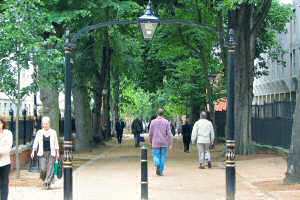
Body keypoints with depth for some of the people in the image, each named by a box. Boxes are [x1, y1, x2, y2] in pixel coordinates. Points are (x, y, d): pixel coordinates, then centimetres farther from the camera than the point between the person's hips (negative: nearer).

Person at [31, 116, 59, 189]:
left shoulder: (53, 132, 5)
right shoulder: (39, 132, 5)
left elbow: (56, 143, 8)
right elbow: (35, 142, 4)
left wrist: (57, 152, 4)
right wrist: (33, 151, -7)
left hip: (51, 153, 0)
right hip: (42, 153, 0)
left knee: (50, 168, -8)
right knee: (43, 169, -9)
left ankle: (47, 183, -1)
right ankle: (44, 179, 21)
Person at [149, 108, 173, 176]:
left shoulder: (153, 122, -1)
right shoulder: (166, 122, -2)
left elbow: (150, 133, 2)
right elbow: (169, 133, -5)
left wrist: (150, 141, 17)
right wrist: (170, 143, -1)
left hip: (155, 143, 0)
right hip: (164, 143, 0)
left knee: (156, 156, 7)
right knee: (163, 157, 8)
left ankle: (157, 164, -23)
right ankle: (161, 172, 8)